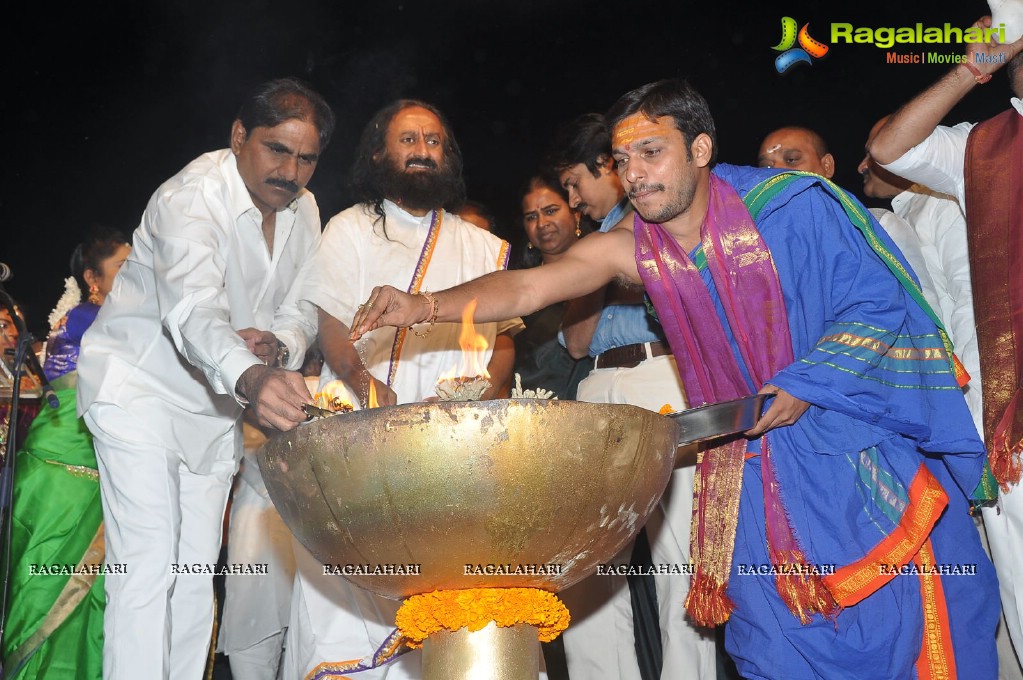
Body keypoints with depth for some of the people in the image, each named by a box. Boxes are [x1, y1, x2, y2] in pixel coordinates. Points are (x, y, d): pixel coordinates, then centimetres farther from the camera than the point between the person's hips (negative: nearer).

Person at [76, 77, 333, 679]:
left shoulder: (304, 211, -1)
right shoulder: (191, 197, -23)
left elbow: (303, 308, 3)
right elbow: (193, 306, -42)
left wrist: (279, 343, -22)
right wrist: (251, 378, -61)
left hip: (216, 403, 7)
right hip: (142, 386, -6)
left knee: (198, 569, 9)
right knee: (147, 565, -14)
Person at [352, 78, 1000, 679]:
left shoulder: (789, 207, -13)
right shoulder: (630, 249, -4)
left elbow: (879, 303, -9)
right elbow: (527, 287, -16)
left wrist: (802, 385, -20)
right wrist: (428, 304, -31)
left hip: (852, 440, -2)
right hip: (747, 460, 3)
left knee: (891, 621, 3)